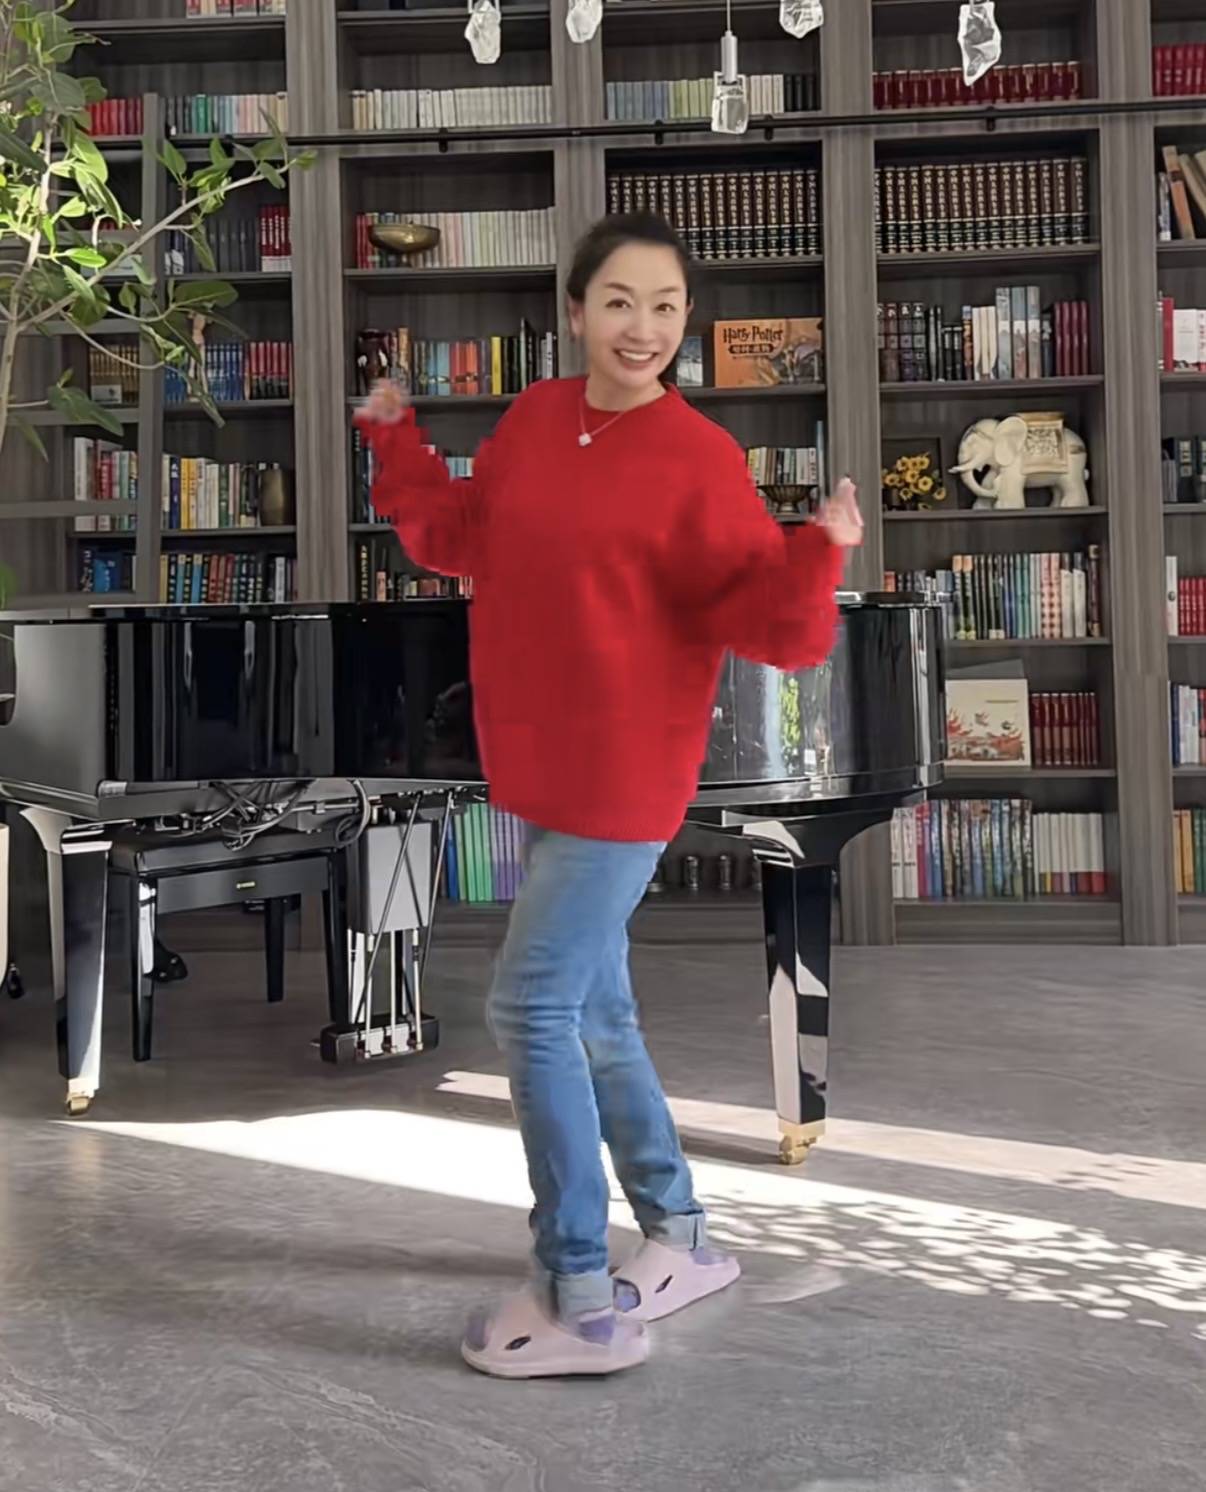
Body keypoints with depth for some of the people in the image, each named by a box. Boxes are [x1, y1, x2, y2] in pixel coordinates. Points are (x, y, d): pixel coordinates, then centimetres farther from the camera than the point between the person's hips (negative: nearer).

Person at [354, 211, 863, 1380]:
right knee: (593, 1011, 15)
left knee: (531, 1006, -9)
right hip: (541, 770, 8)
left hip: (624, 781, -8)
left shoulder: (701, 459, -13)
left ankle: (581, 1302, 4)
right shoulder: (534, 418, 7)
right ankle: (681, 1239, 33)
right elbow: (464, 540, 18)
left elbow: (762, 622, -15)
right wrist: (396, 438, 15)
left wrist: (815, 557, -32)